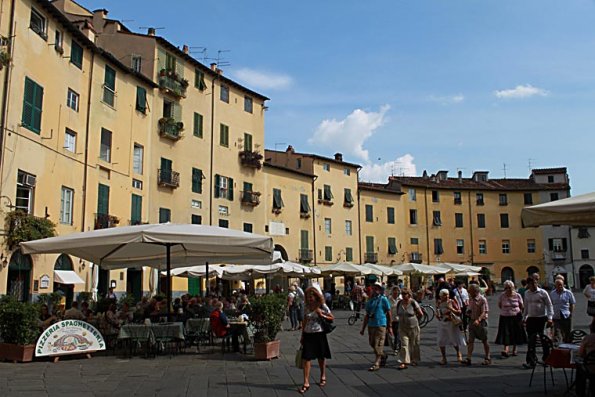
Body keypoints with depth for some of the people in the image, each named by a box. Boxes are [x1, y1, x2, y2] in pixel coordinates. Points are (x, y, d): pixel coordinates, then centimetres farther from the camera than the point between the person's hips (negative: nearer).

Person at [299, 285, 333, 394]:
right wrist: (302, 336, 11)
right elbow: (304, 322, 11)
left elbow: (332, 318, -2)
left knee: (321, 357, 12)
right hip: (308, 335, 3)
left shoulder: (322, 306, -7)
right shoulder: (307, 307, 4)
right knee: (306, 358, -5)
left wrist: (321, 315, -17)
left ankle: (323, 377, 35)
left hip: (319, 334, -3)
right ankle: (306, 383, -3)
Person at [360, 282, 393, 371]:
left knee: (378, 345, -7)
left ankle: (376, 364, 0)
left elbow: (388, 314, 1)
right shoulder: (370, 301, 14)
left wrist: (390, 327, -1)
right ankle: (383, 356, 35)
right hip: (371, 325, 6)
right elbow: (367, 316, 18)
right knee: (372, 343, 12)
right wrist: (363, 328, 16)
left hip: (381, 325, -6)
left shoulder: (384, 300, -2)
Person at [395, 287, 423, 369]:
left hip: (413, 327, -3)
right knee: (404, 344, -6)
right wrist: (400, 318, 4)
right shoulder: (399, 303, 1)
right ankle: (404, 362, -7)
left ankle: (414, 360, 28)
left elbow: (421, 314, -2)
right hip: (402, 328, 3)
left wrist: (413, 318, 5)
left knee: (414, 344, 11)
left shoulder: (413, 303, -11)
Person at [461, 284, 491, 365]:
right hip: (472, 321, 6)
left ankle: (487, 358, 21)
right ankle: (468, 358, -4)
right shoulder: (471, 298, 8)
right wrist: (468, 311, 1)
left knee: (484, 341, 7)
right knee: (470, 340, -1)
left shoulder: (482, 299, -14)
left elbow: (484, 312, -20)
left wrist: (478, 320, -35)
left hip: (481, 322, -6)